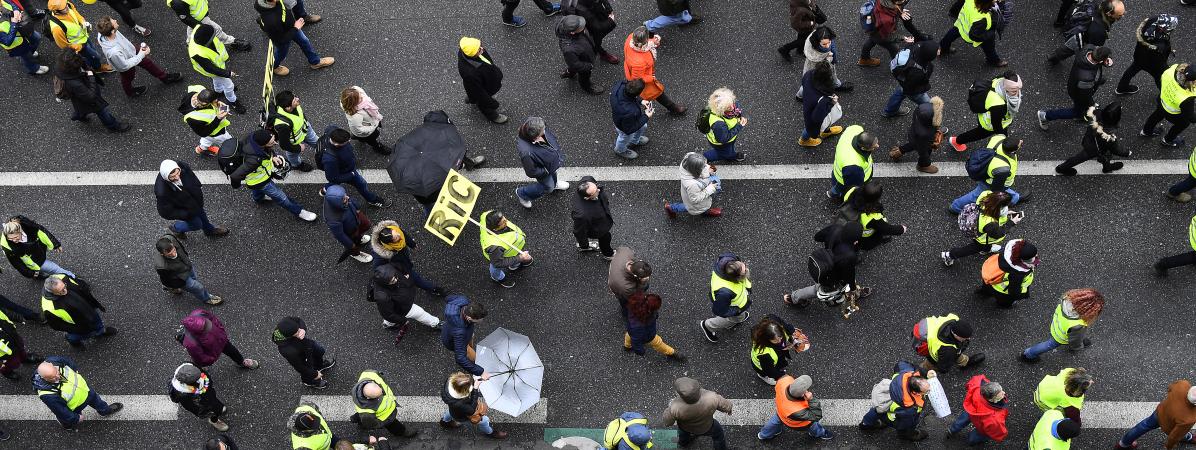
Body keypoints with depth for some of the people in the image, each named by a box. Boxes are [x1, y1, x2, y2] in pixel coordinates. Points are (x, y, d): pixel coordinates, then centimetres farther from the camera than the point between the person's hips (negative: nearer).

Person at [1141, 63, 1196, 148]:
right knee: (1184, 123, 29)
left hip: (1162, 99, 5)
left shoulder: (1173, 68, -34)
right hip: (1171, 114, -5)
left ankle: (1146, 130, 67)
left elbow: (1161, 80, -8)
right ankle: (1168, 140, 55)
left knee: (1159, 113, 39)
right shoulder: (1186, 100, -46)